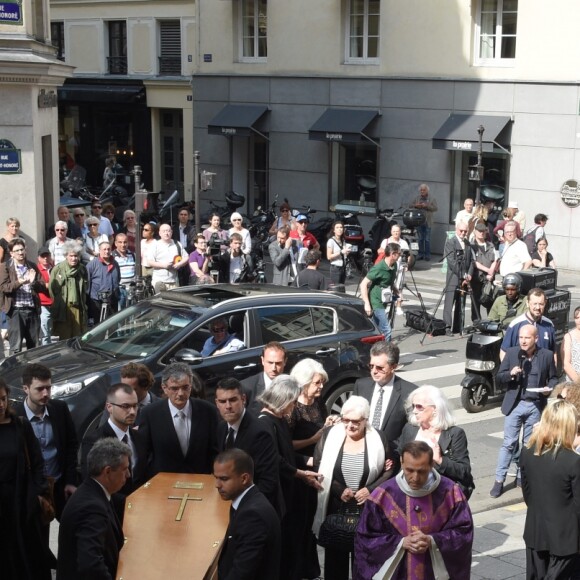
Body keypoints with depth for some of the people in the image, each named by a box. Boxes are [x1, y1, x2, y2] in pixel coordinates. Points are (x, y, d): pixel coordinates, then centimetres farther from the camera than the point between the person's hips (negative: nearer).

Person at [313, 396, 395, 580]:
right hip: (335, 509, 1)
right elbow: (318, 469, 0)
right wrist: (338, 489, -11)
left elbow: (390, 470, 3)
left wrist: (370, 489, -11)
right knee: (335, 558, 10)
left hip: (367, 510, -1)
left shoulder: (378, 438, -3)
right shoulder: (329, 435, -3)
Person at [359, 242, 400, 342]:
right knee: (386, 331, -13)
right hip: (376, 303, -8)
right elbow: (363, 284, -20)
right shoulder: (379, 268, -21)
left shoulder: (394, 266, 4)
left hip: (383, 302, 8)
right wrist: (367, 303, -24)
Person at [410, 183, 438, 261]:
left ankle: (427, 254, 2)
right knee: (420, 239, 8)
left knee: (427, 239, -2)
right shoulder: (417, 199, 13)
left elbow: (435, 208, -8)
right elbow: (410, 206, 11)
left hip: (427, 222, -3)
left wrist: (426, 206, -19)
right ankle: (420, 254, 14)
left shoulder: (432, 199, 3)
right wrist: (415, 206, -11)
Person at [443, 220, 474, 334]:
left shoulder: (467, 243, 16)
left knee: (461, 305, 7)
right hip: (453, 279, -6)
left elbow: (471, 261, 14)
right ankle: (448, 327, -5)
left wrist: (469, 275, -2)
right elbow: (451, 261, -12)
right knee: (450, 304, -6)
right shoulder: (450, 242, -4)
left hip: (464, 279, 6)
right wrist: (462, 276, -16)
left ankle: (459, 327, 11)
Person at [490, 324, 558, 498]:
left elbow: (553, 378, 9)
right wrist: (511, 374, -19)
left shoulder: (547, 355, -2)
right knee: (508, 443, 1)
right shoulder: (512, 353, -2)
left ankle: (522, 477, 25)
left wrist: (549, 388, -12)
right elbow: (499, 377, 1)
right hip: (515, 404, -1)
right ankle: (499, 480, 6)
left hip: (536, 406, 1)